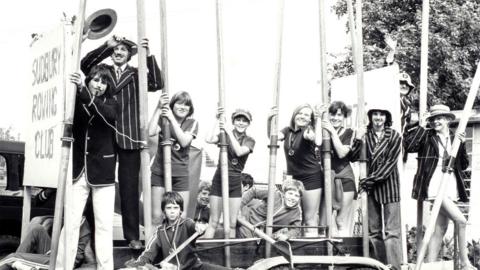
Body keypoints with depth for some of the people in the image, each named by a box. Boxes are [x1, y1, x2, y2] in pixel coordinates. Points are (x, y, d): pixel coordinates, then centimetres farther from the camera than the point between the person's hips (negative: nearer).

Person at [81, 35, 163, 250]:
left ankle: (132, 236, 7)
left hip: (129, 137, -1)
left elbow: (157, 84, -4)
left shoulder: (136, 74, 12)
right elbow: (85, 64, -4)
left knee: (129, 188, 2)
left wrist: (149, 55, -12)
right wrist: (107, 45, -11)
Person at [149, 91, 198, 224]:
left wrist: (172, 119, -19)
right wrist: (159, 108, -19)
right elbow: (151, 132, -19)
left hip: (180, 174, 1)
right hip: (159, 172, -1)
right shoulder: (163, 119, 1)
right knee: (156, 215, -3)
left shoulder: (192, 123, 2)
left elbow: (184, 142, -16)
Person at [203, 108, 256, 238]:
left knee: (232, 223, 4)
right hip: (219, 179, -1)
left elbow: (239, 151, -18)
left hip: (235, 183, 1)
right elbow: (209, 140, -20)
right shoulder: (224, 135, 1)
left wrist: (229, 132, -20)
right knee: (213, 221, -2)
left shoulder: (249, 140, 3)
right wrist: (217, 120, -16)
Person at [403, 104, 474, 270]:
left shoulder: (455, 139, 14)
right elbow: (409, 146, -16)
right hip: (435, 187, -6)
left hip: (450, 188, 6)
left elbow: (464, 165, 11)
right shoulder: (427, 137, 1)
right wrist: (420, 126, -13)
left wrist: (462, 145, -2)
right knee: (461, 221, -14)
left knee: (440, 229, 7)